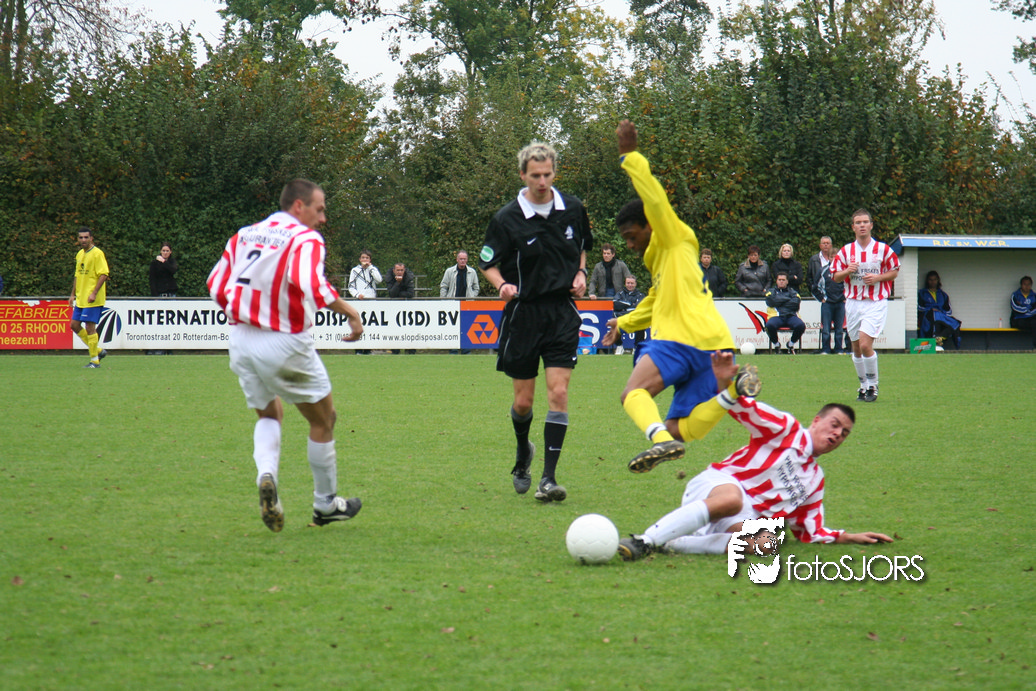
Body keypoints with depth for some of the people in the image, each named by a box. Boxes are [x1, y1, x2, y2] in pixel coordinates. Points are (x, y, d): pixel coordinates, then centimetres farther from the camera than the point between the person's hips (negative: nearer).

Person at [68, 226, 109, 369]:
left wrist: (94, 293, -23)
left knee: (89, 327, -8)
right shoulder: (80, 254, 14)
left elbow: (103, 274, -17)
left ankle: (94, 361, 1)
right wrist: (73, 294, 19)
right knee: (74, 325, 8)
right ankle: (98, 350, 19)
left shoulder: (97, 253, -11)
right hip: (80, 298, 9)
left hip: (92, 300, -9)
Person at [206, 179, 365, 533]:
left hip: (241, 340, 6)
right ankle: (326, 504, 23)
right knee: (323, 418, 14)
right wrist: (350, 311, -22)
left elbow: (216, 286, 11)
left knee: (269, 414, 24)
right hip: (285, 344, -6)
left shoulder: (244, 235, 9)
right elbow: (311, 284, -29)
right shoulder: (305, 239, -11)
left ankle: (266, 475, -5)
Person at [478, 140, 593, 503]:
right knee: (524, 400, 5)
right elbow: (487, 263, -1)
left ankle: (549, 477, -10)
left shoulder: (573, 209, 2)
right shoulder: (506, 219, -9)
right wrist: (502, 285, -21)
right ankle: (523, 452, 37)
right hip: (523, 313, -1)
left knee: (558, 392, -11)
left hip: (562, 312, 1)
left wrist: (581, 274, 2)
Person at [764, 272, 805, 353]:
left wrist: (779, 303, 1)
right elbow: (771, 301, 1)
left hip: (791, 316, 1)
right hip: (777, 316, -1)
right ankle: (776, 344, -5)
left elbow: (796, 303, 1)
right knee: (769, 325, -37)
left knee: (801, 325, -33)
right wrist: (787, 299, 5)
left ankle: (791, 344, -2)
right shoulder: (771, 291, 25)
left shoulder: (792, 292, 24)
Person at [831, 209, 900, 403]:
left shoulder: (883, 249, -1)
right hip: (853, 303, 4)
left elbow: (894, 272, 6)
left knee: (865, 344, -17)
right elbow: (835, 276, 8)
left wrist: (878, 278, -12)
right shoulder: (846, 251, 6)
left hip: (876, 303, -4)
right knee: (856, 348, 7)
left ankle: (873, 386, -4)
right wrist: (847, 271, -13)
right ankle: (863, 386, 21)